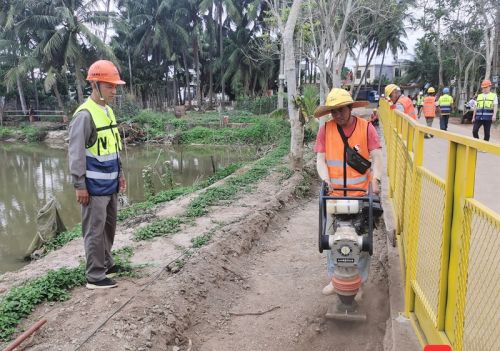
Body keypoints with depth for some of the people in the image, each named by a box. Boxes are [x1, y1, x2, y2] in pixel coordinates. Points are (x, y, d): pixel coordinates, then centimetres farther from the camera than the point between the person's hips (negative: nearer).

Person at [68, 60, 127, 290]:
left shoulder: (108, 112, 11)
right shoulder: (84, 115, -16)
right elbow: (76, 153, -17)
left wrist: (119, 174, 18)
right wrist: (79, 185, -16)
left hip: (110, 183, 8)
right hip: (94, 185, -8)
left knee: (109, 226, 18)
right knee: (95, 229, 0)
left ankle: (106, 263, 33)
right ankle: (95, 276, 10)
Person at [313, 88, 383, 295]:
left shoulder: (366, 128, -4)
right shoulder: (325, 130, 0)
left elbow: (376, 157, -5)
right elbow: (320, 159, -2)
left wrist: (375, 179, -22)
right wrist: (326, 179, -19)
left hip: (361, 194, -1)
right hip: (334, 194, 2)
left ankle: (359, 282, 23)